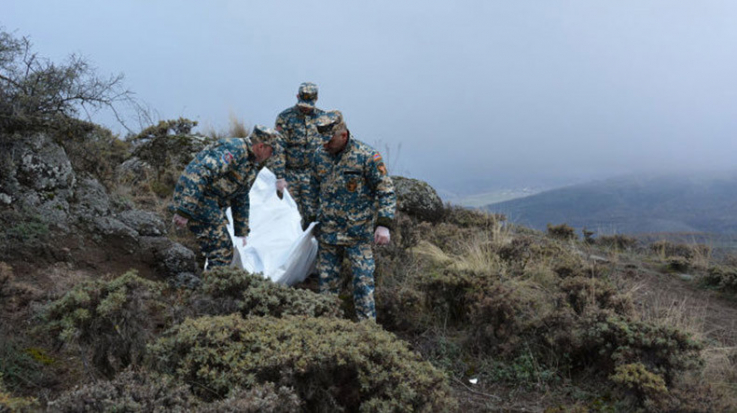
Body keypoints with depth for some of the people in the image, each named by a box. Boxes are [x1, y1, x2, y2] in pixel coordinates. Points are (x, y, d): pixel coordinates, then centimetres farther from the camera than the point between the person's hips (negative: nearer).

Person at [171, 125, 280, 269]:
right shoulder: (234, 149, -18)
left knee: (224, 250, 14)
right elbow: (200, 173, -28)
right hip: (196, 199, -10)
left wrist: (242, 233, 29)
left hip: (212, 206, 10)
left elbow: (241, 200, 26)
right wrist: (184, 211, -33)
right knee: (222, 252, -11)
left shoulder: (252, 165, 16)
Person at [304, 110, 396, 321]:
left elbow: (386, 191, -8)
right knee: (327, 281, 10)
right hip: (327, 232, 5)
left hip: (358, 233, -5)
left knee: (363, 281, -6)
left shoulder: (367, 156, -11)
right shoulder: (319, 156, 5)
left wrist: (384, 224, -17)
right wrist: (312, 218, 18)